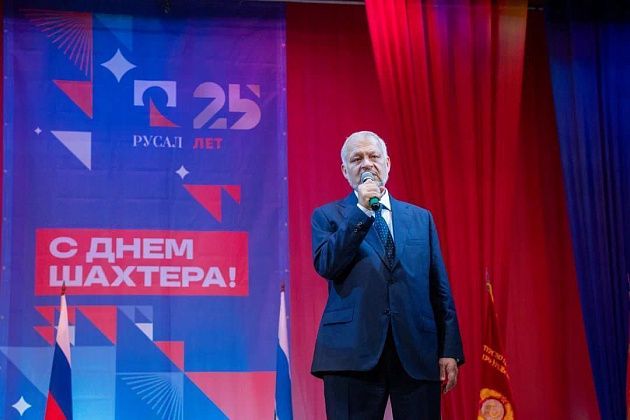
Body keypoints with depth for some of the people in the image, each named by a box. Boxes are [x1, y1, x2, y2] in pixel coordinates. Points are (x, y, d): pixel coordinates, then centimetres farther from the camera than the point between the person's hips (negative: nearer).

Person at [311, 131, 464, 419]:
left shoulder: (421, 218, 16)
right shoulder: (327, 217, 9)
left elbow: (439, 289, 12)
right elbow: (325, 266, -9)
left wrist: (450, 351, 5)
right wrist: (362, 211, -11)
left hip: (418, 353, 2)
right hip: (354, 353, -2)